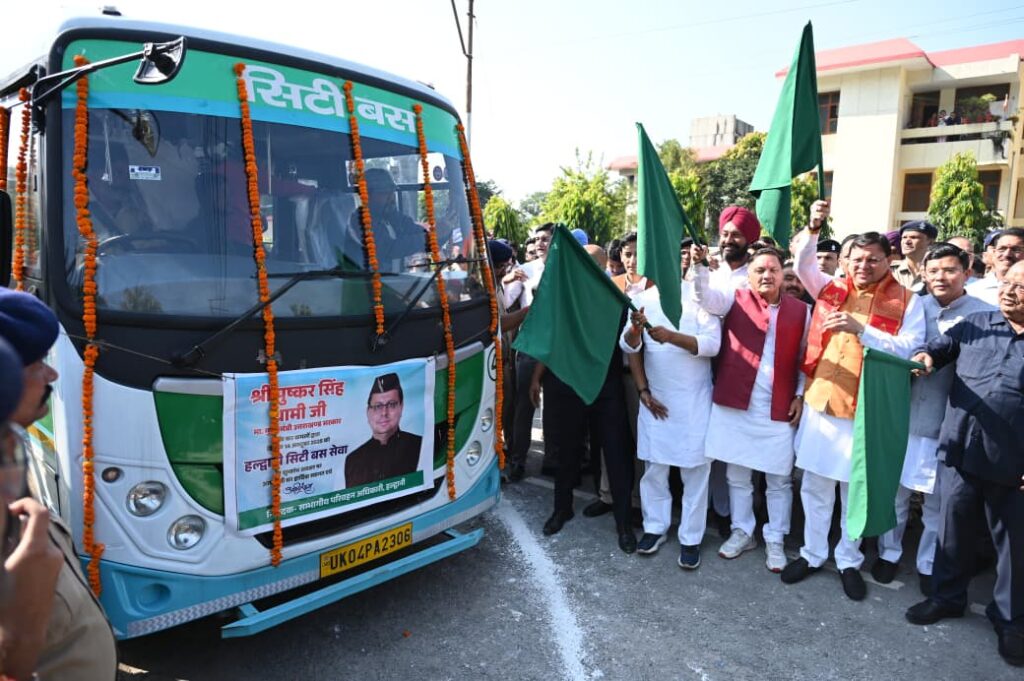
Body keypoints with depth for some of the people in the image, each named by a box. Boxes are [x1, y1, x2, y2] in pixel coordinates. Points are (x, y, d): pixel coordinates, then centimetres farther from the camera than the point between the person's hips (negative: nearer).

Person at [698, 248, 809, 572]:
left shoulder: (800, 310, 6)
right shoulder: (735, 300, 3)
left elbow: (804, 358, 10)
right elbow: (706, 295, -15)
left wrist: (800, 395, 3)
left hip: (779, 409, 0)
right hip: (735, 403, 0)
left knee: (779, 479, 9)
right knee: (737, 474, 12)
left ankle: (775, 540, 26)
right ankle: (742, 532, 29)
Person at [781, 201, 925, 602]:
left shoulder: (906, 302, -2)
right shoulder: (831, 290, 7)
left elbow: (907, 350, -13)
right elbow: (802, 265, -3)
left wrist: (861, 329, -24)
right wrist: (813, 229, -19)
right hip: (820, 403, 3)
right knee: (815, 486, 12)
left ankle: (849, 560, 30)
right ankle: (812, 553, 29)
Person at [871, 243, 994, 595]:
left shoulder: (985, 314, -5)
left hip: (950, 422, -2)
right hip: (905, 415, 2)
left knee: (939, 499, 12)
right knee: (895, 490, 13)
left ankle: (929, 564, 31)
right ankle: (889, 552, 32)